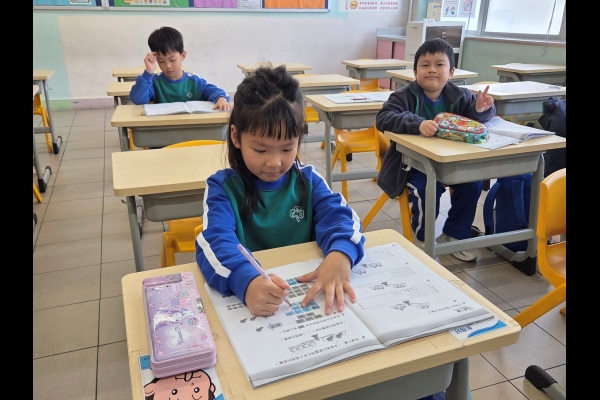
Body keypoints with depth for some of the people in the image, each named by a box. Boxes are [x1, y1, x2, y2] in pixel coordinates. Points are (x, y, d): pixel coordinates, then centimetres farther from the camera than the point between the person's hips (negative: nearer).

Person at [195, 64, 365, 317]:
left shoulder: (308, 179, 3)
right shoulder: (223, 187, -6)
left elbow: (339, 216, -10)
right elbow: (215, 242, -21)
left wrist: (340, 254, -32)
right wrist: (246, 282, -40)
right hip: (243, 298, -1)